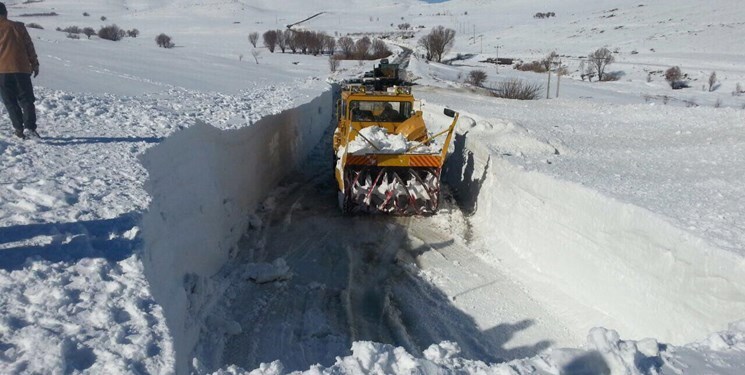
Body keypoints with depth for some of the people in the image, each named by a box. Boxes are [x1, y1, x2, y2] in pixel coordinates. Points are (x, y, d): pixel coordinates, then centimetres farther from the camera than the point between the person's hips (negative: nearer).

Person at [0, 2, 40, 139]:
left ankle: (19, 129, 4)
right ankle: (30, 127, -12)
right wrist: (35, 64, 11)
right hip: (21, 69, 0)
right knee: (26, 100, 4)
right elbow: (29, 46, 4)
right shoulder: (18, 26, 3)